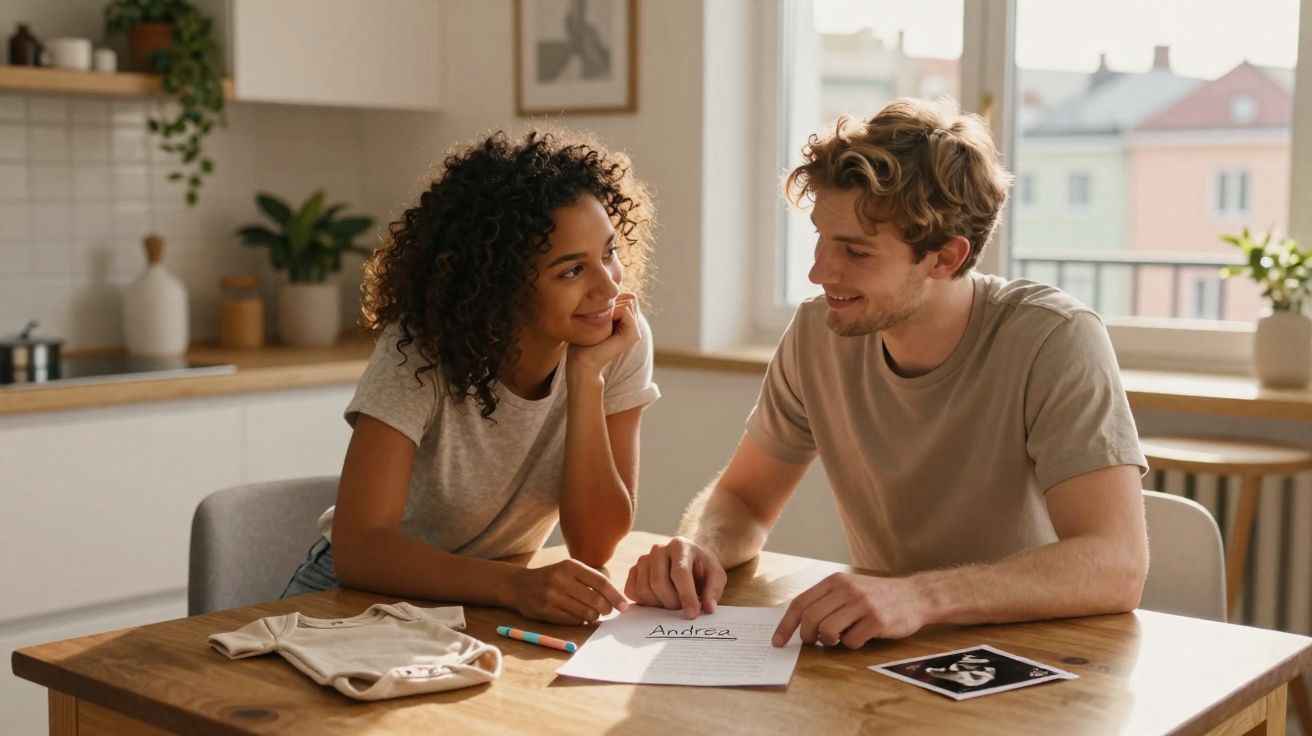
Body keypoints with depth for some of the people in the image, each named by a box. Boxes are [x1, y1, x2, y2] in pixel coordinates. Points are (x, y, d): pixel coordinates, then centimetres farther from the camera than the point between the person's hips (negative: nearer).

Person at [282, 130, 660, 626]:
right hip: (365, 593, -2)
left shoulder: (622, 343, -13)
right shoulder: (420, 352, -22)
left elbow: (594, 546, -15)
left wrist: (586, 377, -26)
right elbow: (359, 548, -28)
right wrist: (516, 586, -43)